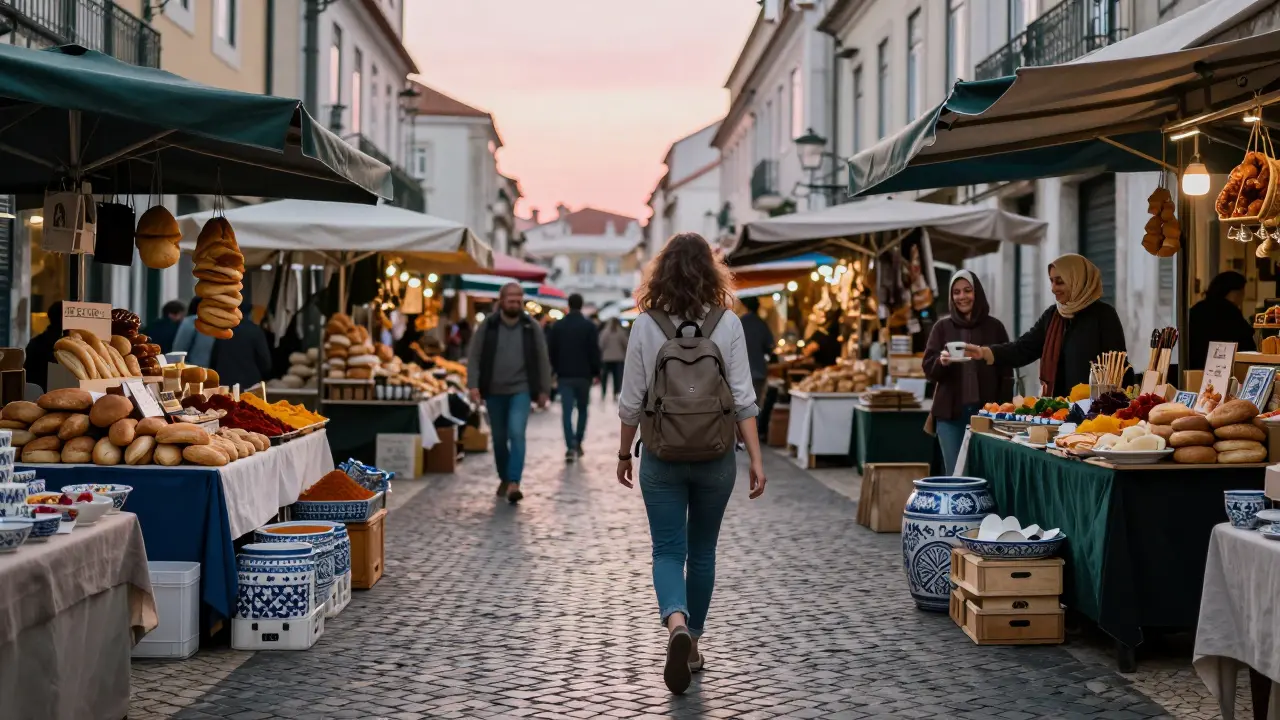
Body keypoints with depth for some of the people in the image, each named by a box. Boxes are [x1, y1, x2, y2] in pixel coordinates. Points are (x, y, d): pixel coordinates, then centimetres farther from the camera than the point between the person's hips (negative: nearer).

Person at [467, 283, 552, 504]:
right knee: (499, 438, 11)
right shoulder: (487, 326, -1)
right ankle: (504, 479, 29)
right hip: (494, 391, 2)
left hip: (521, 390, -2)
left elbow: (542, 360, 5)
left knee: (517, 434, -17)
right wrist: (473, 385, -11)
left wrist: (543, 390, 3)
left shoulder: (532, 327, 0)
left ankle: (514, 483, -21)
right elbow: (474, 357, 0)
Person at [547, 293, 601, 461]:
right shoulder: (589, 326, -4)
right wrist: (596, 372, 2)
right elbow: (595, 351, -6)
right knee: (582, 410, 15)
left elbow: (551, 351, 6)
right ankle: (578, 444, 14)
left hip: (564, 375, 1)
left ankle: (571, 446, -15)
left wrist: (554, 370, 15)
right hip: (583, 375, -1)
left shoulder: (557, 326, 3)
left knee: (567, 411, -2)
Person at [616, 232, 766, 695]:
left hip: (663, 456, -1)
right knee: (701, 551, 16)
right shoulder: (727, 323, -5)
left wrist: (624, 453, 10)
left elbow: (631, 401, -2)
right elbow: (742, 399, -6)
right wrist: (756, 458, -1)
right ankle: (692, 643, 25)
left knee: (668, 550, 3)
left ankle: (676, 624, -24)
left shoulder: (646, 325, -6)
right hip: (715, 455, 1)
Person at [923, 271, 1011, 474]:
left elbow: (1006, 372, 6)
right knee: (955, 474, 1)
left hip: (986, 412, 0)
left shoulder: (994, 327, 6)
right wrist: (941, 361, -21)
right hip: (950, 412, 1)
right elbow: (928, 368, 2)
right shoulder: (942, 327, 7)